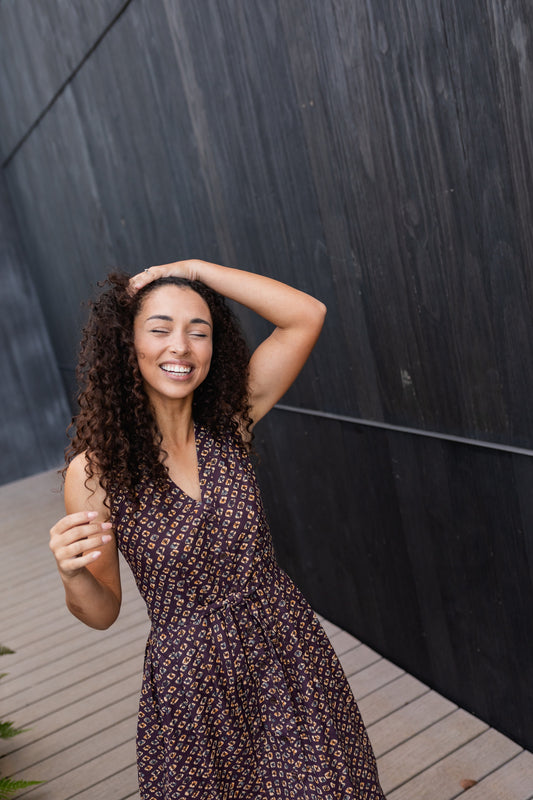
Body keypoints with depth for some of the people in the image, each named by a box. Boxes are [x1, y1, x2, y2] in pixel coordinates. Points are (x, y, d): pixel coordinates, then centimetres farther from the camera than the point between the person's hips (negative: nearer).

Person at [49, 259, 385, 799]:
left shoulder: (228, 423, -8)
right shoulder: (95, 468, -15)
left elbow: (307, 315, -16)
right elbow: (102, 612, -7)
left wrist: (195, 268, -17)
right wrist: (73, 574, -29)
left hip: (290, 655, 3)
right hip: (191, 682, -2)